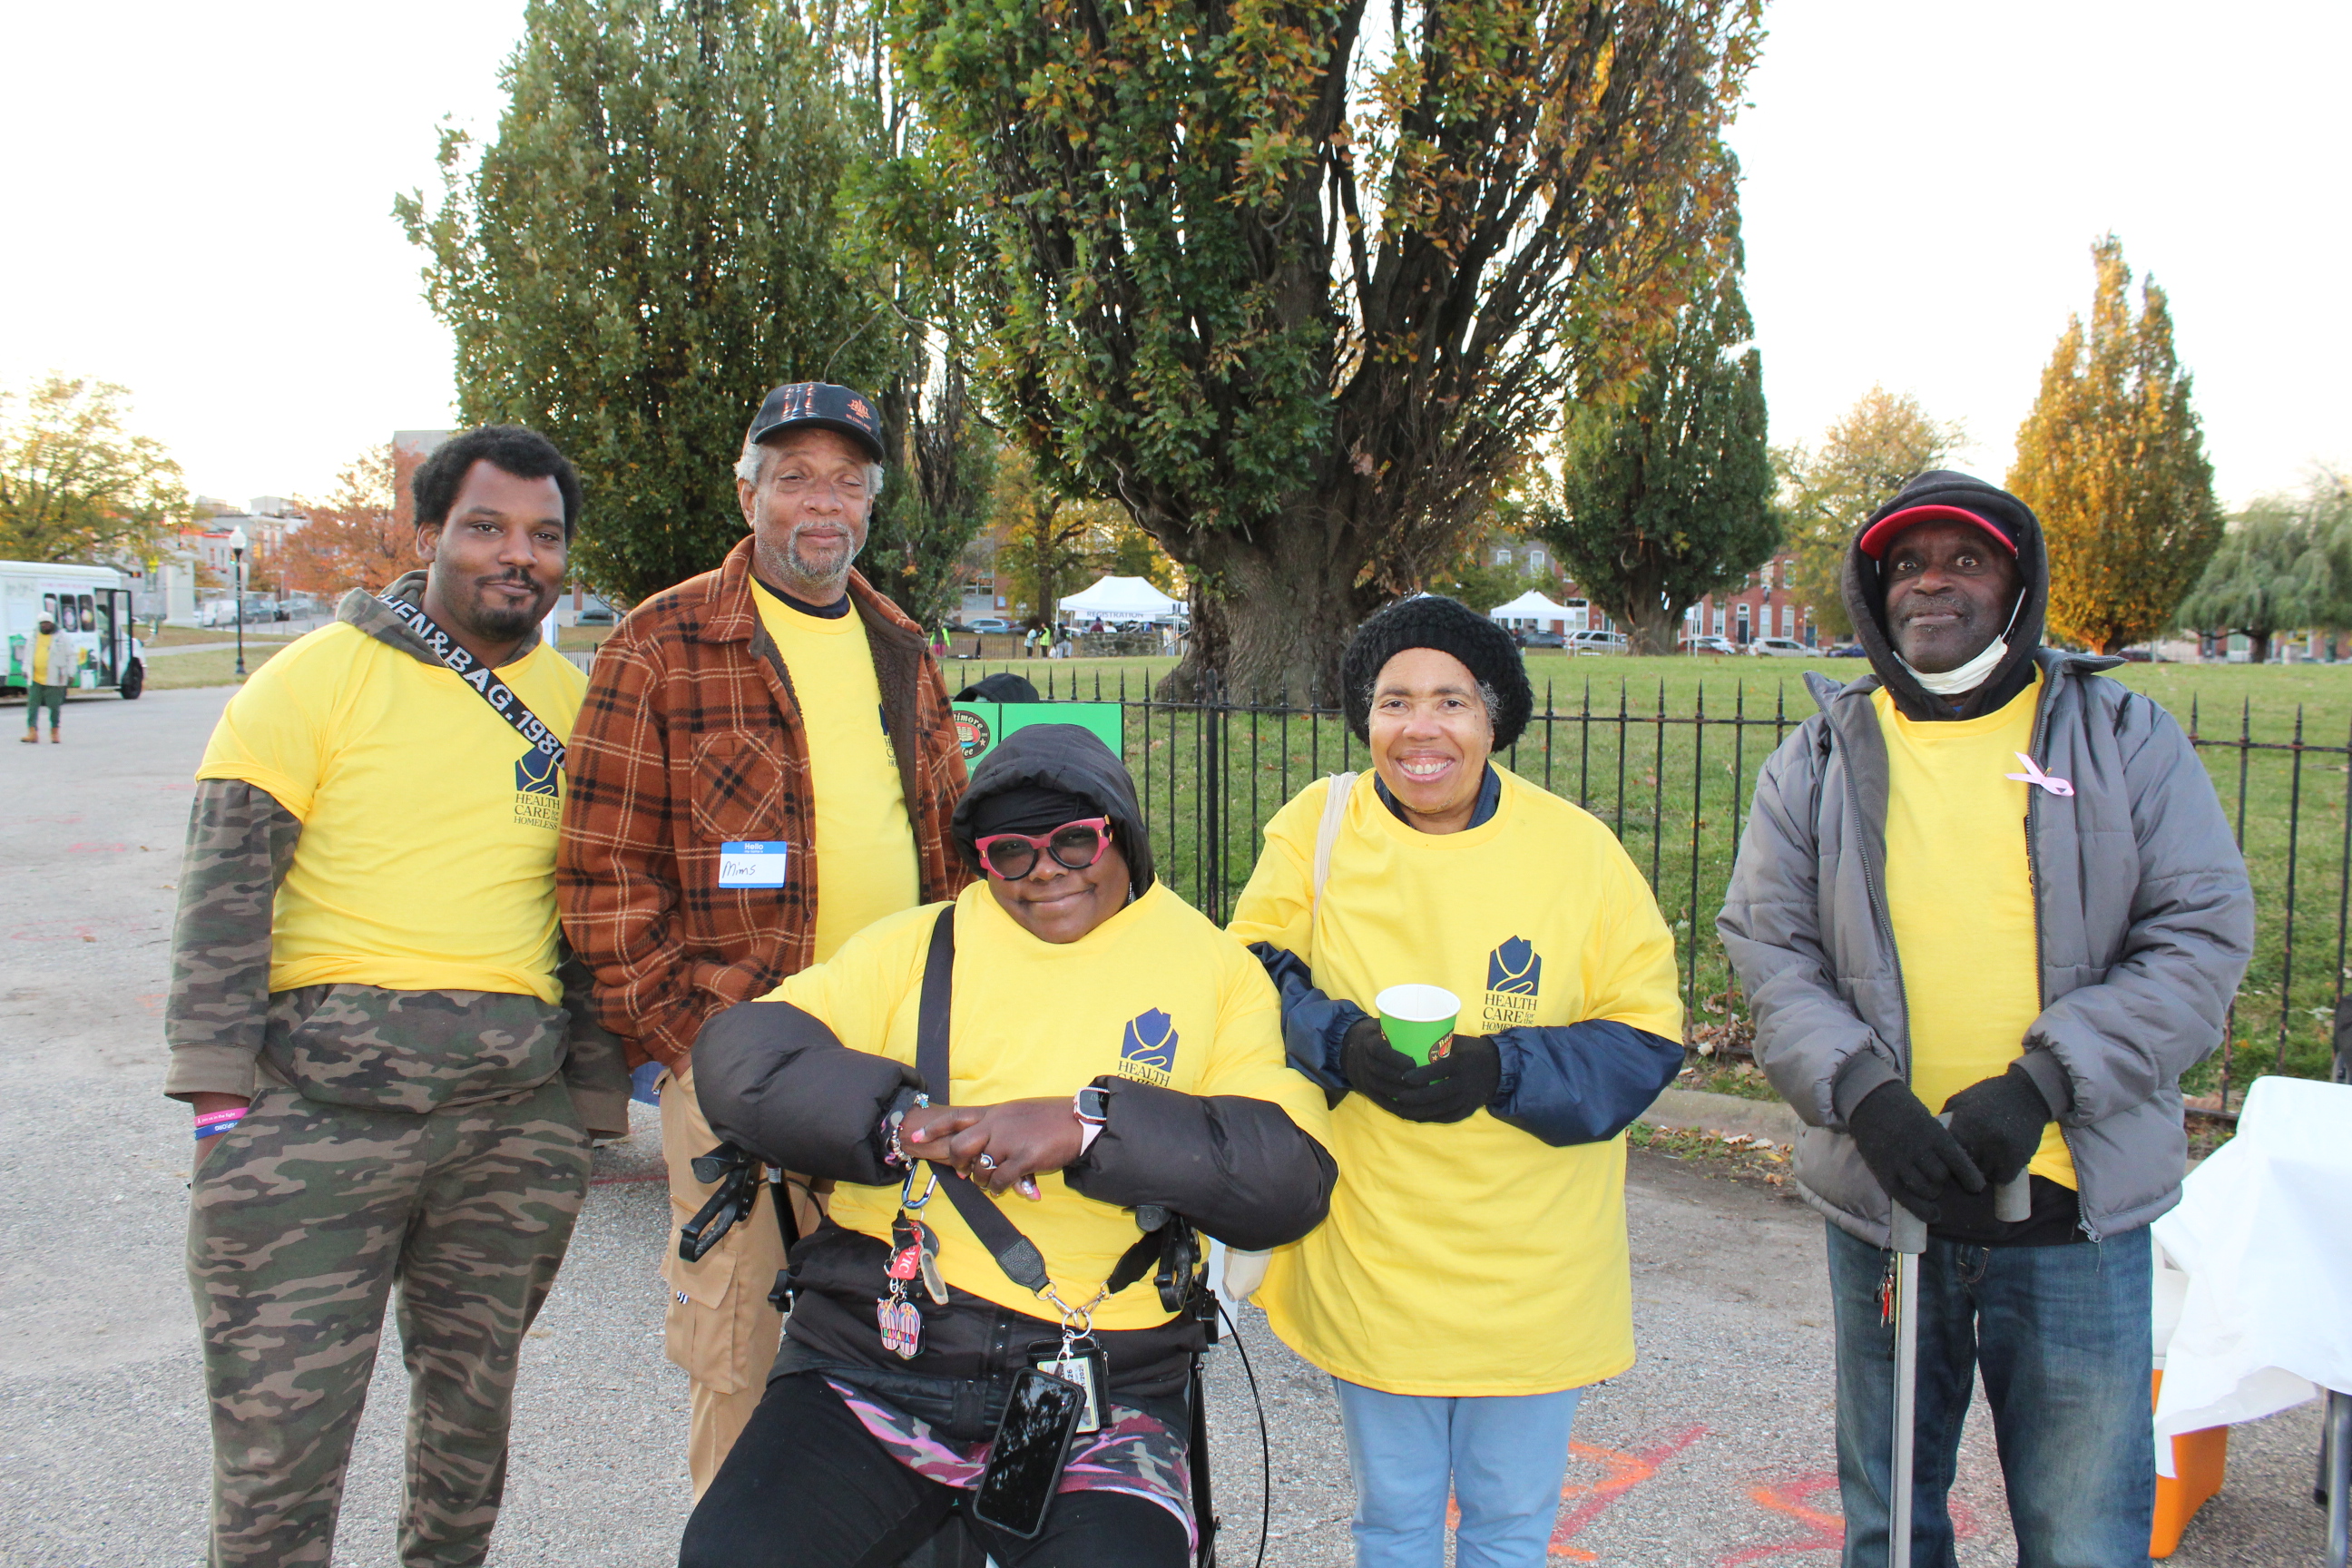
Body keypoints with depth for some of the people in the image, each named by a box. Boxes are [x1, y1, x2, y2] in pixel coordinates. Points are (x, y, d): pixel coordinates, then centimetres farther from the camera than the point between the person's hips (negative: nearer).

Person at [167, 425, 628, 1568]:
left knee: (473, 1399, 16)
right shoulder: (318, 676, -1)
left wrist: (589, 1104, 14)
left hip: (516, 1113, 4)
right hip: (319, 1101, -4)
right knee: (279, 1432, -3)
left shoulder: (570, 701, 12)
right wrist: (220, 1087, -12)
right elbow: (225, 882, -5)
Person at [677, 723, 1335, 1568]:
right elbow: (737, 1053, -1)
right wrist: (899, 1117, -16)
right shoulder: (914, 946, 11)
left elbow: (1293, 1175, -6)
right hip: (872, 1364, 2)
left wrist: (1091, 1124, -18)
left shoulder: (1216, 969, 6)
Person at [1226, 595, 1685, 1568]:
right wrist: (1342, 1046, -22)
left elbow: (1646, 1038, -7)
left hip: (1533, 1271, 0)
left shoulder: (1578, 848, -8)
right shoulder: (1317, 827, -6)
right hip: (1371, 1260, 0)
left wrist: (1498, 1070, -22)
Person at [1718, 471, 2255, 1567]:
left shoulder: (2125, 738, 3)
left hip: (2076, 1202, -1)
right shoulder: (1820, 758, 5)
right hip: (1880, 1194, 2)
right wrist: (1864, 1094, -15)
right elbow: (1765, 947, 1)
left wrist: (2040, 1085, -13)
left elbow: (2204, 936, -3)